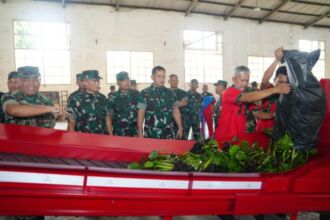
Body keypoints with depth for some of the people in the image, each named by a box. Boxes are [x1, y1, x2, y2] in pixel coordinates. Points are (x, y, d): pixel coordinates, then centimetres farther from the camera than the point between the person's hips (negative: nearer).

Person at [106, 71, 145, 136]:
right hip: (118, 134, 0)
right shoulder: (113, 98, -1)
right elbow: (108, 117, 4)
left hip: (134, 133, 1)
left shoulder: (136, 94, 0)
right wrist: (111, 135, -2)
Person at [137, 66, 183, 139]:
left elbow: (175, 111, 10)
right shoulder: (145, 93, 0)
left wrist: (180, 128, 3)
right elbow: (141, 113, -1)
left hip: (168, 133, 3)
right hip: (151, 134, -2)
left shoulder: (170, 93, 9)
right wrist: (140, 131, -6)